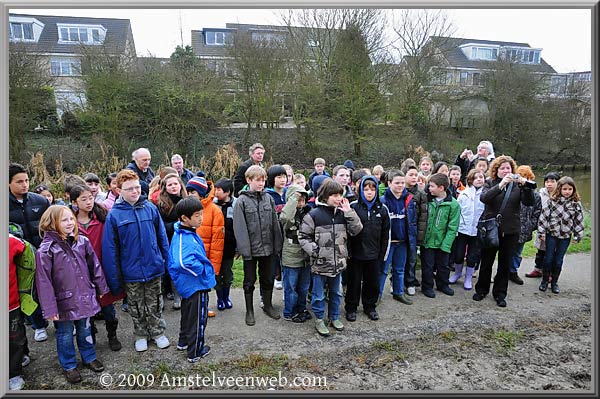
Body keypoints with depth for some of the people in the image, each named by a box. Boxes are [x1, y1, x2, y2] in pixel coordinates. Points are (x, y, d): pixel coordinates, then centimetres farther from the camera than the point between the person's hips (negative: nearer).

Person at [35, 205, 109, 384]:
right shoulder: (46, 249, -16)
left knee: (85, 330, 20)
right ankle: (68, 365, 34)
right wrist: (49, 308, -15)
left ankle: (89, 357, 39)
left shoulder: (82, 241, -3)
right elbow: (44, 281, -15)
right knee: (65, 334, 15)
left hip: (85, 297, 3)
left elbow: (95, 266, 5)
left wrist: (101, 287, 10)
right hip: (64, 301, -3)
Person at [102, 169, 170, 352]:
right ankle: (141, 335, 37)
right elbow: (110, 249, -8)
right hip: (131, 272, -1)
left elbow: (162, 237, 1)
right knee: (136, 307, 18)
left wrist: (168, 261, 2)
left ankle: (158, 332, 36)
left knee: (154, 304, 17)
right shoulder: (114, 215, -11)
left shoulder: (150, 208, -6)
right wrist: (114, 279, -7)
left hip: (154, 267, 1)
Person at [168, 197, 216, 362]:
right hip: (196, 284, -10)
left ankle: (184, 341, 47)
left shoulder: (180, 233, 2)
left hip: (186, 283, 10)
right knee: (198, 318, 8)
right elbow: (184, 262, -45)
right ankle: (195, 352, 25)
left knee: (187, 313, 28)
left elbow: (175, 257, 16)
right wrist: (202, 269, -29)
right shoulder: (187, 239, -30)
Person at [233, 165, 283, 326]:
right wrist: (244, 249, -17)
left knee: (267, 279, 17)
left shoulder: (269, 199, 2)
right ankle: (249, 310, 27)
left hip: (267, 247, 3)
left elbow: (275, 224, 4)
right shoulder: (242, 201, -9)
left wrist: (277, 245, 1)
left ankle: (267, 305, 36)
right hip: (251, 249, -3)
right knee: (250, 280, 11)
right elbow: (239, 228, -12)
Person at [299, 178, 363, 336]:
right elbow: (303, 236, -6)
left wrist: (349, 212, -10)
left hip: (338, 262, 5)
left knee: (336, 292, 20)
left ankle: (334, 317, 38)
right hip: (320, 263, -5)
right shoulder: (314, 215, -12)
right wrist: (314, 250, -15)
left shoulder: (342, 214, 2)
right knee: (319, 294, 10)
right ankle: (319, 319, 28)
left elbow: (356, 230, -1)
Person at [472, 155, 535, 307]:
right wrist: (501, 185, -31)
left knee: (505, 264, 11)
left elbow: (529, 202, -8)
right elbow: (484, 198, -20)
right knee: (486, 262, 10)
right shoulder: (490, 183, 0)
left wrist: (525, 186, -24)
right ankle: (481, 289, 28)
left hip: (510, 231, 1)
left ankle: (500, 294, 25)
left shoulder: (517, 185, 4)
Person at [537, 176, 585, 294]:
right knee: (548, 258, 6)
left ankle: (554, 282, 25)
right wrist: (541, 232, -5)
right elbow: (544, 216, -5)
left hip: (565, 237, 1)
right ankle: (545, 280, 22)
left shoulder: (576, 204, -2)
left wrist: (578, 236, 5)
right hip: (551, 234, -1)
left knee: (558, 261, 9)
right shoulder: (552, 201, -7)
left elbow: (578, 221, 3)